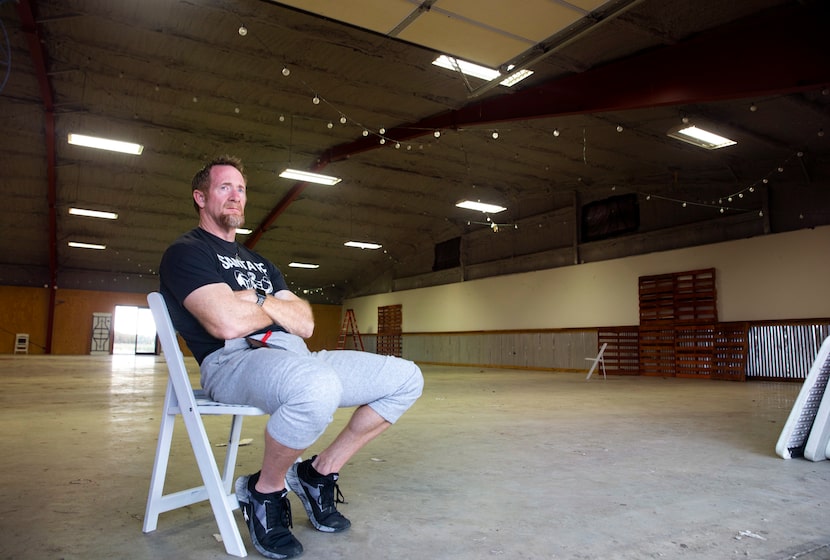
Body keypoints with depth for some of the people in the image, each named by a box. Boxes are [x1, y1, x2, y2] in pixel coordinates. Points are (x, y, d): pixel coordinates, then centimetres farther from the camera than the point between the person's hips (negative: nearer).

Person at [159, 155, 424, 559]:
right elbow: (229, 323, -15)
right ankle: (264, 491, -10)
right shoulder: (185, 252, 4)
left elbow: (305, 324, 13)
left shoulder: (260, 263, 28)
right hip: (233, 362, -8)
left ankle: (319, 473, 8)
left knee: (407, 378, 0)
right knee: (318, 387, -42)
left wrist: (257, 301, -2)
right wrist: (277, 310, 4)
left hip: (295, 359, 8)